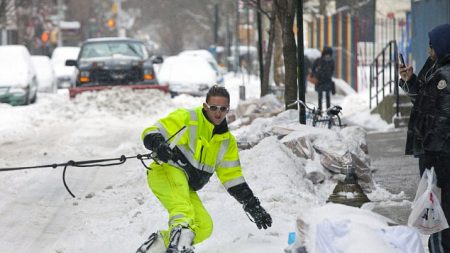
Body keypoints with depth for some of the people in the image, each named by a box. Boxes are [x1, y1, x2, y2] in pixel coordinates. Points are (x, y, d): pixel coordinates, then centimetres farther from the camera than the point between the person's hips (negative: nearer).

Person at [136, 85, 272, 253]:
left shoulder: (227, 141, 17)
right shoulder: (186, 118, -1)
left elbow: (233, 179, 19)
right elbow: (151, 133, -5)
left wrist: (254, 207, 11)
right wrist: (159, 146, -30)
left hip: (186, 189, 7)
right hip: (167, 172, -7)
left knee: (204, 227, -7)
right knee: (183, 210, -33)